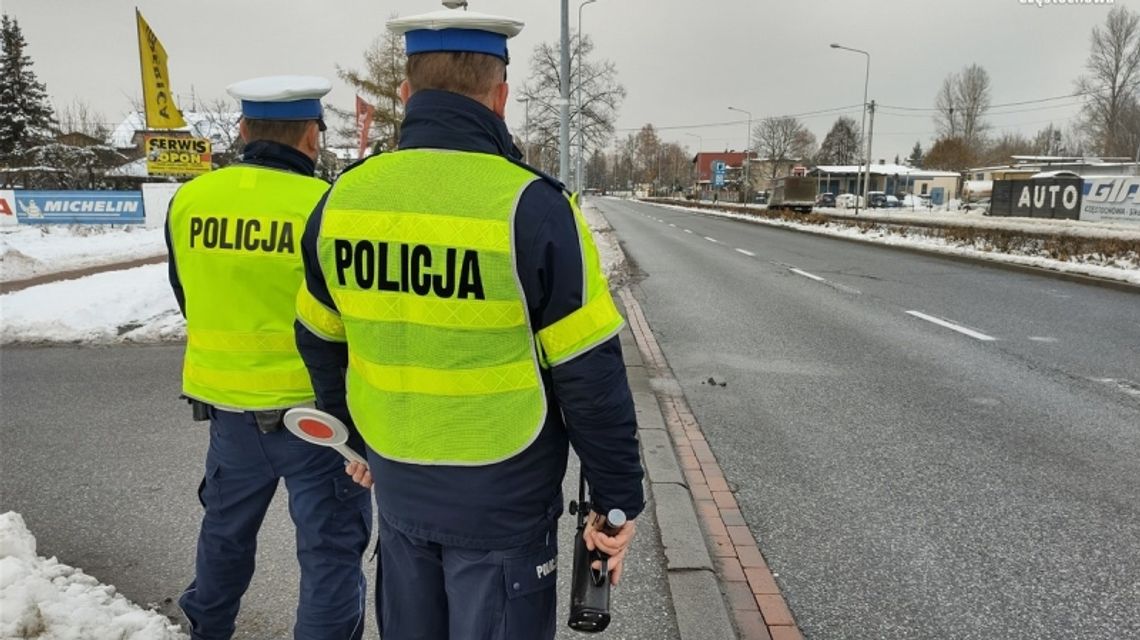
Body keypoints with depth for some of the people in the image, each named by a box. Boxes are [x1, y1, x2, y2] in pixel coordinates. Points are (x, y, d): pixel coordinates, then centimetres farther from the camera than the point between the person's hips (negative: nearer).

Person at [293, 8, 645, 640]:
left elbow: (322, 346, 9)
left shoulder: (342, 199, -4)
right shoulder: (529, 206, -20)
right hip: (501, 501, -4)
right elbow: (590, 378, -17)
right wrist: (616, 499, -4)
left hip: (398, 487, 5)